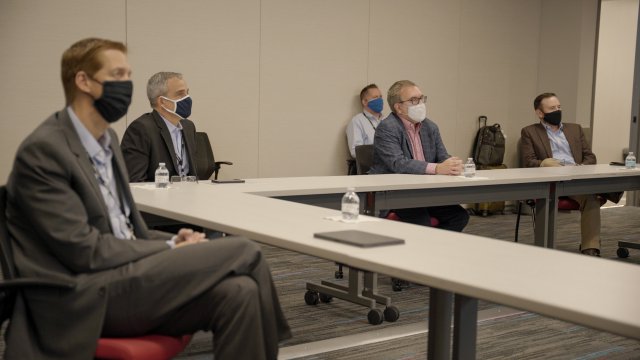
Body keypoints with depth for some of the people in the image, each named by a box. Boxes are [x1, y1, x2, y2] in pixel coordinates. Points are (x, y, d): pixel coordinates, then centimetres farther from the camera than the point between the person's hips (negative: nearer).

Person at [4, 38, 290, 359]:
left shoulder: (105, 138, 14)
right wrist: (170, 251, -10)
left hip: (125, 273, 8)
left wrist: (172, 243, -1)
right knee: (242, 253, -17)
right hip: (85, 296, -8)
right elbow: (83, 250, -17)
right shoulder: (42, 150, -12)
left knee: (238, 292, -20)